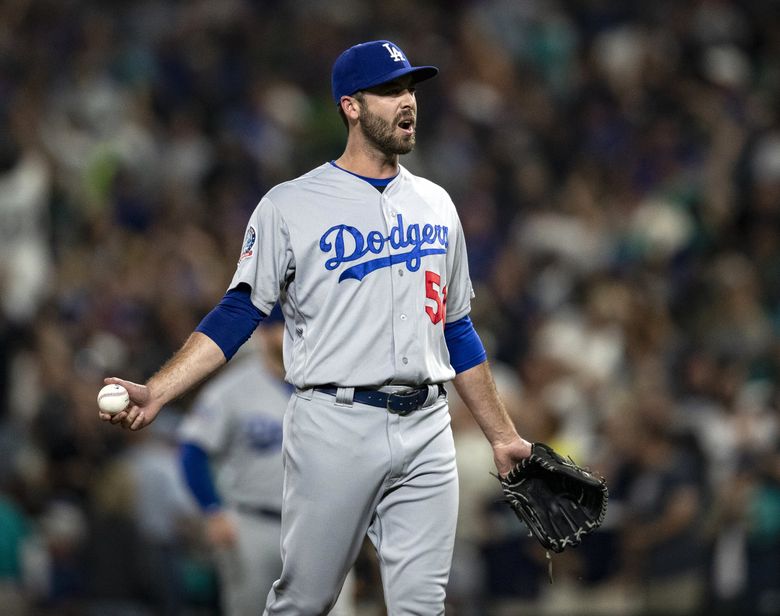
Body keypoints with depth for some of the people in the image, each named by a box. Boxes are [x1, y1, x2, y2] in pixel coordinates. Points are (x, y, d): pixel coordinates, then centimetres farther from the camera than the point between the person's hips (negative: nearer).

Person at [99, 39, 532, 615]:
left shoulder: (436, 204, 15)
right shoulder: (291, 205, 0)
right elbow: (238, 314, -4)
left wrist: (503, 436, 19)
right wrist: (156, 392, -17)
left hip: (426, 435, 4)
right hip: (334, 431, -4)